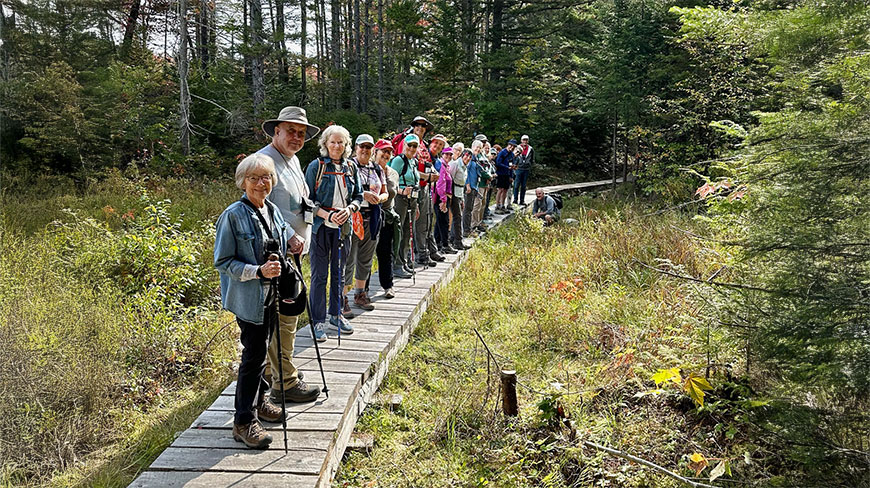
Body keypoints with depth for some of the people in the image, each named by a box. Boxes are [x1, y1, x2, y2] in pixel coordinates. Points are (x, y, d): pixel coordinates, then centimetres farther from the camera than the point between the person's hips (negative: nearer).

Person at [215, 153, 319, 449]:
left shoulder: (272, 210, 5)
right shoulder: (233, 215, -16)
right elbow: (223, 261, -15)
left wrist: (291, 237, 2)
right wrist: (258, 271, -26)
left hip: (272, 295, 7)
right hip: (248, 298, -7)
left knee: (262, 350, 19)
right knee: (254, 355, -5)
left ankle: (257, 401, 37)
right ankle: (244, 422, 7)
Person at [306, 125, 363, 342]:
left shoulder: (350, 168, 9)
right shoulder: (316, 166, -4)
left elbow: (358, 196, 13)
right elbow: (308, 199, -6)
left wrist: (349, 209, -8)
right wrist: (326, 214, -18)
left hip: (343, 227, 5)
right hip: (321, 227, -4)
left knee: (338, 272, 13)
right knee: (319, 274, -1)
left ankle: (335, 315, 27)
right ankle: (318, 320, 8)